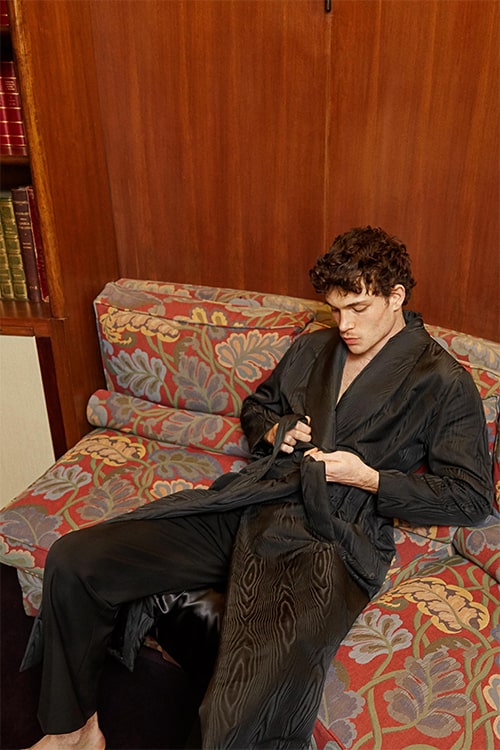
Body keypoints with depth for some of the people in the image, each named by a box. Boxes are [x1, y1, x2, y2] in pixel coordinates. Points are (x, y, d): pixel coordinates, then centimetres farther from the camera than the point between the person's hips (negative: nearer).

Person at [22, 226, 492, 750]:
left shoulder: (443, 382, 2)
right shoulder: (312, 348, 19)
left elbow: (471, 497, 1)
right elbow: (256, 405, 32)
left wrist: (368, 477, -9)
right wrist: (274, 430, 8)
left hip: (328, 540, -5)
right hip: (248, 505, 6)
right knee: (73, 560, -3)